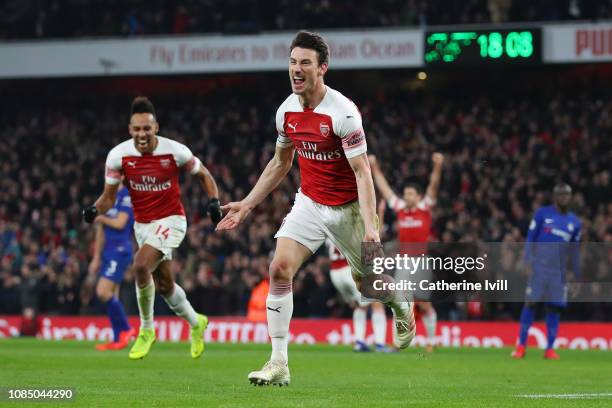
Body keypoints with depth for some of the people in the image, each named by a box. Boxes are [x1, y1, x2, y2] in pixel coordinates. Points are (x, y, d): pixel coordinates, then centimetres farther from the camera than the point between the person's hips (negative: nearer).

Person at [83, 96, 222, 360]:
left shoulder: (175, 151, -15)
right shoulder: (118, 155, -11)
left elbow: (203, 175, 2)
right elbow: (109, 197, -3)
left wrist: (214, 202, -13)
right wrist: (95, 210, -24)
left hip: (171, 220, -4)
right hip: (142, 225, 4)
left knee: (140, 266, -27)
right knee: (164, 285, 14)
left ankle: (146, 330, -7)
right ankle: (196, 323, 43)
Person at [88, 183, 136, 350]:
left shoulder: (126, 196, -8)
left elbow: (119, 223, -19)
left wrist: (101, 218, -1)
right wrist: (96, 258, 19)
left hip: (120, 250, -9)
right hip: (108, 251, 9)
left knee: (103, 292, -16)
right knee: (110, 295, 6)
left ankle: (125, 329, -4)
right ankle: (118, 340, 8)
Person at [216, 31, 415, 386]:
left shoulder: (342, 112, -21)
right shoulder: (287, 110, -2)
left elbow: (362, 172, -22)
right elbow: (280, 163, 15)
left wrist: (370, 226, -31)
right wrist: (247, 204, 12)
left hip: (348, 207, -5)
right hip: (310, 203, 5)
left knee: (368, 281, 9)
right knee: (280, 268, -15)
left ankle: (402, 307, 47)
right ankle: (279, 364, -14)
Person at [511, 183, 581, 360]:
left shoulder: (575, 222, 12)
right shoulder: (542, 213, 3)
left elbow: (574, 252, 18)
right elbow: (530, 239, 1)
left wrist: (577, 277, 15)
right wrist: (527, 261, -11)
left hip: (559, 271, 3)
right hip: (539, 266, -3)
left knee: (554, 308, 0)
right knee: (530, 302, -7)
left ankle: (550, 349, 7)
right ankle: (521, 345, -2)